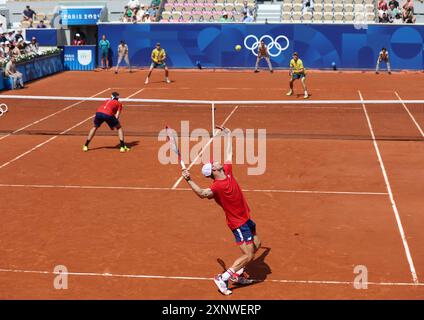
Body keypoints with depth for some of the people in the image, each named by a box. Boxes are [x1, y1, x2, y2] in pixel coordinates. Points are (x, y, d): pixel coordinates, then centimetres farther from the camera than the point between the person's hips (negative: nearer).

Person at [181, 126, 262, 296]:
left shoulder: (227, 171, -3)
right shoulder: (217, 186, -25)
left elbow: (228, 154, 12)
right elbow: (202, 193, -41)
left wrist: (228, 135, 19)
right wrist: (189, 180, -52)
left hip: (246, 218, 9)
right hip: (238, 223, -9)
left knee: (256, 244, 22)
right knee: (248, 255, -9)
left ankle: (238, 274, 29)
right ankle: (222, 278, -1)